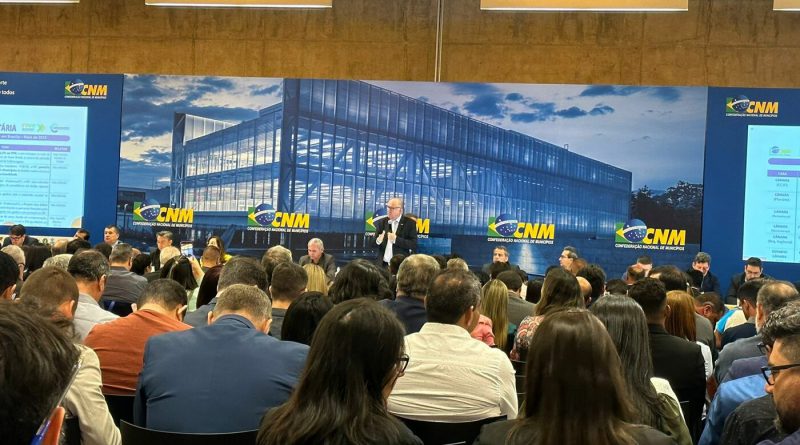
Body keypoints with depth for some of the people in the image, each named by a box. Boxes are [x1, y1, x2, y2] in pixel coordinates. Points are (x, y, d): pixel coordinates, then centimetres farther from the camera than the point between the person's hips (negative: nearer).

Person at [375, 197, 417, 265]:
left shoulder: (410, 223, -3)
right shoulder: (382, 222, 8)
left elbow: (413, 244, -11)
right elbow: (372, 243, 9)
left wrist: (396, 239, -23)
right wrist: (378, 241, -15)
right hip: (383, 263, 3)